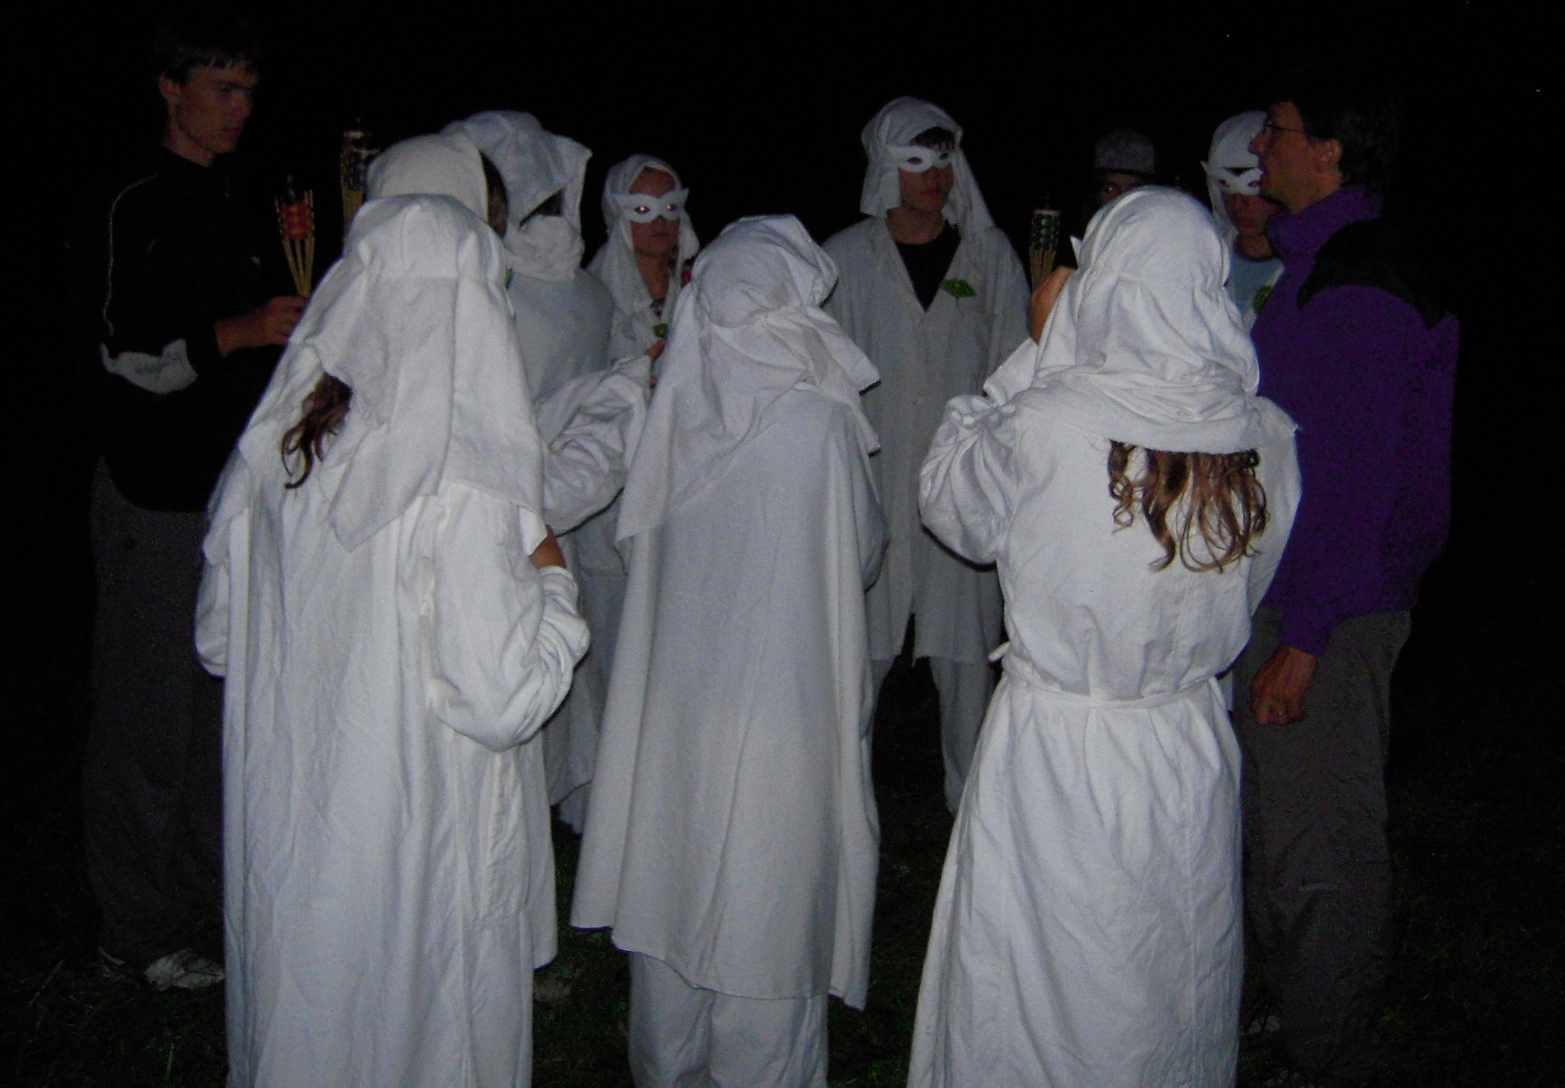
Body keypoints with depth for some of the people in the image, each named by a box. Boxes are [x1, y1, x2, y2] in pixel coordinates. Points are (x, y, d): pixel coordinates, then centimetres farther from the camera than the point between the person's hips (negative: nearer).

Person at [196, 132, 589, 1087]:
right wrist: (551, 581, -7)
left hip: (282, 829, 6)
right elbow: (500, 701, -22)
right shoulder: (462, 489, -24)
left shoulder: (273, 442, -4)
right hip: (415, 856, -6)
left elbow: (219, 639, 7)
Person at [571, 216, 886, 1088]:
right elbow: (863, 556, -3)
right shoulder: (821, 422, -17)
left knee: (675, 889, 18)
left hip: (676, 702, 5)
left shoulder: (681, 409, -6)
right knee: (767, 914, 10)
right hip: (784, 711, -4)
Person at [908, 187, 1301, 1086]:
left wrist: (1038, 352, 0)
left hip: (1057, 756, -4)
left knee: (1038, 1009, 15)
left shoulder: (1043, 426, -22)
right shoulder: (1267, 438, -9)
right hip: (1193, 751, 4)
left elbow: (949, 502, -1)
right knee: (1175, 991, 23)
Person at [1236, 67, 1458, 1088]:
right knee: (1276, 819, 19)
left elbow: (1354, 478, -23)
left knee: (1319, 840, 1)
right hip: (1285, 590, 10)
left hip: (1330, 611, -10)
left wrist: (1303, 637, -23)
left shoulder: (1358, 287, -19)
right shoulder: (1314, 263, 13)